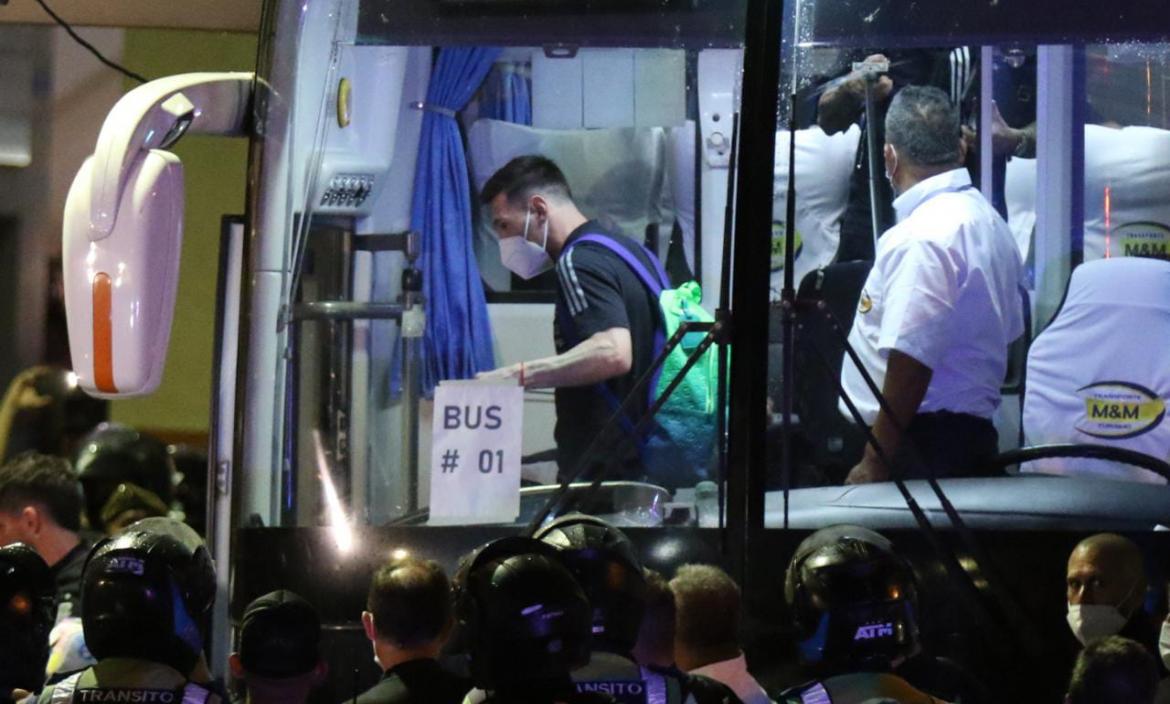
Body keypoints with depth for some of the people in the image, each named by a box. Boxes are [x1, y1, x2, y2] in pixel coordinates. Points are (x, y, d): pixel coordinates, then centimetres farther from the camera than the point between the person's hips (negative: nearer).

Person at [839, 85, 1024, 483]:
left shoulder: (922, 237, -17)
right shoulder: (988, 220, 14)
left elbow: (911, 360, -22)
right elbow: (1008, 335, 22)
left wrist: (874, 463, -19)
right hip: (976, 432, 10)